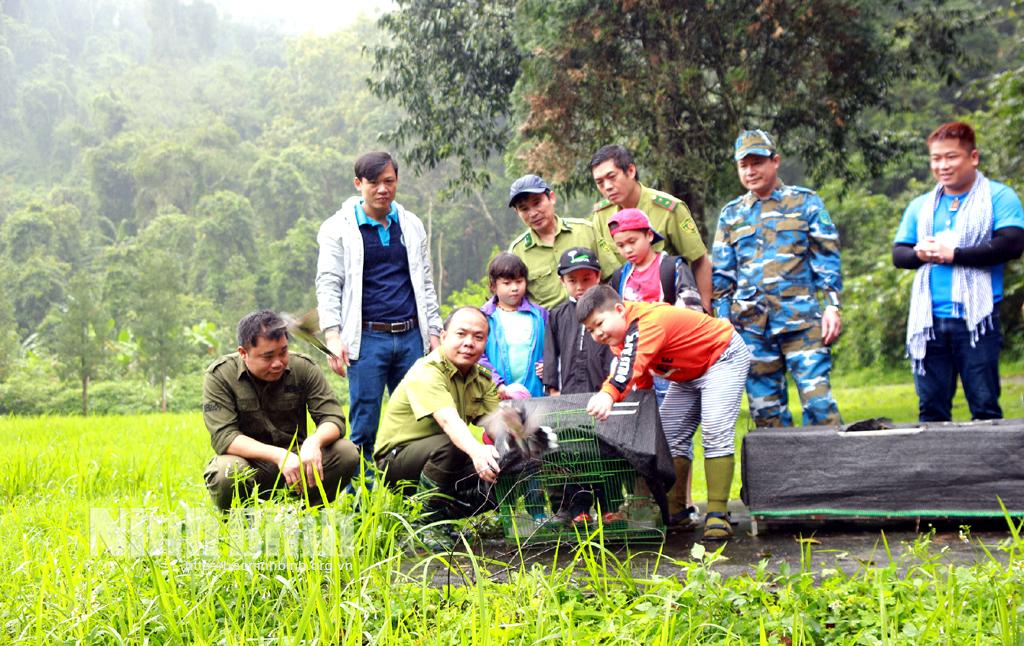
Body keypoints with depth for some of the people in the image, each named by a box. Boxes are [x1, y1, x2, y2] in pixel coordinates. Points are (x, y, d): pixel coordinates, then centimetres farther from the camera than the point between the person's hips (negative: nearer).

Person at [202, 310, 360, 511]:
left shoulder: (303, 367, -5)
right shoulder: (219, 376, -11)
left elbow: (333, 418, -7)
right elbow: (223, 437, -21)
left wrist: (314, 441, -32)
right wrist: (279, 455, -34)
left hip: (294, 461, 3)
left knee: (347, 453, -22)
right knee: (226, 474, -37)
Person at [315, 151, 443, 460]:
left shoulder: (412, 225, 14)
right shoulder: (339, 228, 2)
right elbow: (328, 284, -3)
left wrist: (434, 331, 12)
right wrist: (332, 334, -15)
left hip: (411, 336, 4)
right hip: (366, 339, -4)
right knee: (364, 426, -1)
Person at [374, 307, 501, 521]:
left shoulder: (482, 379, 4)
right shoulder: (427, 372, -22)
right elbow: (448, 420, -40)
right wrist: (477, 450, -59)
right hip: (397, 459, -7)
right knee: (451, 446, -36)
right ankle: (426, 512, -16)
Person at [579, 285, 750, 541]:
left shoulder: (650, 321, -37)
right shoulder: (620, 337, -6)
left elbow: (634, 364, -56)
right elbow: (641, 380, 2)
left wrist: (609, 394, -70)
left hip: (723, 358, -10)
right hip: (687, 374, 10)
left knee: (715, 431, -21)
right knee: (671, 435, 5)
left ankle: (717, 513, -19)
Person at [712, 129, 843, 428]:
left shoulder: (805, 202, 8)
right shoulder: (731, 214, 15)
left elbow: (827, 258, 6)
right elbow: (721, 275, 16)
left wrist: (832, 305, -4)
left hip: (801, 320, -3)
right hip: (751, 325, 3)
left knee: (818, 400, -10)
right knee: (765, 411, 5)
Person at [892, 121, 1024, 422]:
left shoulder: (998, 197, 2)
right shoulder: (920, 206, 17)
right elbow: (898, 254, 16)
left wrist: (954, 254, -11)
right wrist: (919, 253, -7)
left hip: (976, 320, -4)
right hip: (928, 321, 4)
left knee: (985, 407, -2)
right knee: (931, 409, 7)